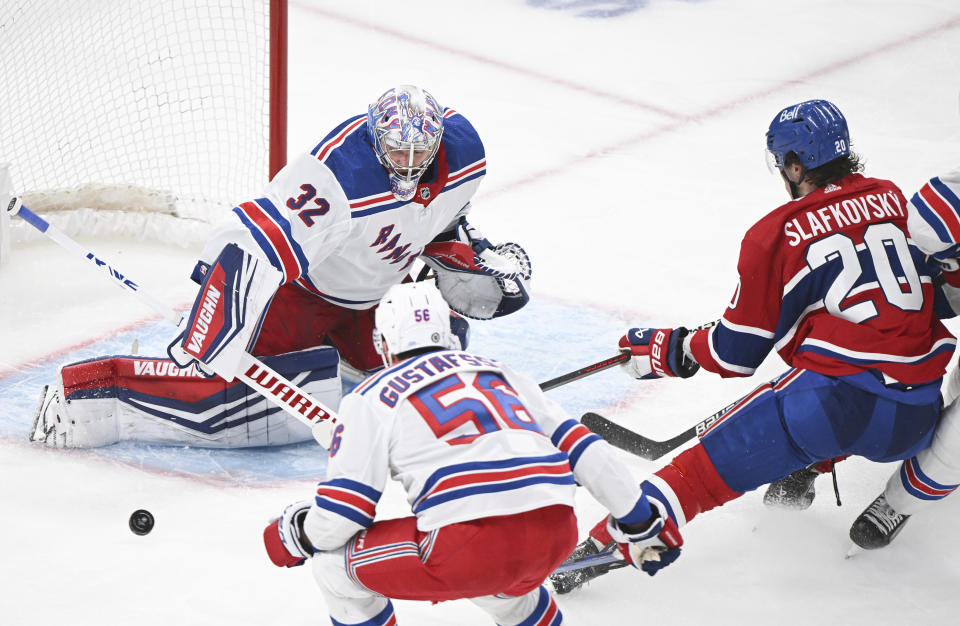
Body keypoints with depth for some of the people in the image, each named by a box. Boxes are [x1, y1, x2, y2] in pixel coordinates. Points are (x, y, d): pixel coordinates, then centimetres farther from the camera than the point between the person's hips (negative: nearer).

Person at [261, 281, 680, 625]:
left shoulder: (371, 398, 12)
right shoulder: (499, 373, 27)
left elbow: (338, 518, 5)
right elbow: (580, 448, 23)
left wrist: (294, 537, 27)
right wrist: (639, 523, 29)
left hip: (471, 542, -6)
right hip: (557, 537, 6)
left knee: (334, 564, 14)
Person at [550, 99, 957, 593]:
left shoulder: (774, 236, 0)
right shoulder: (893, 198, 13)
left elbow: (737, 353, 4)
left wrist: (668, 350, 21)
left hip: (840, 394, -5)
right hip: (918, 414, 5)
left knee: (711, 464, 1)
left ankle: (601, 548, -7)